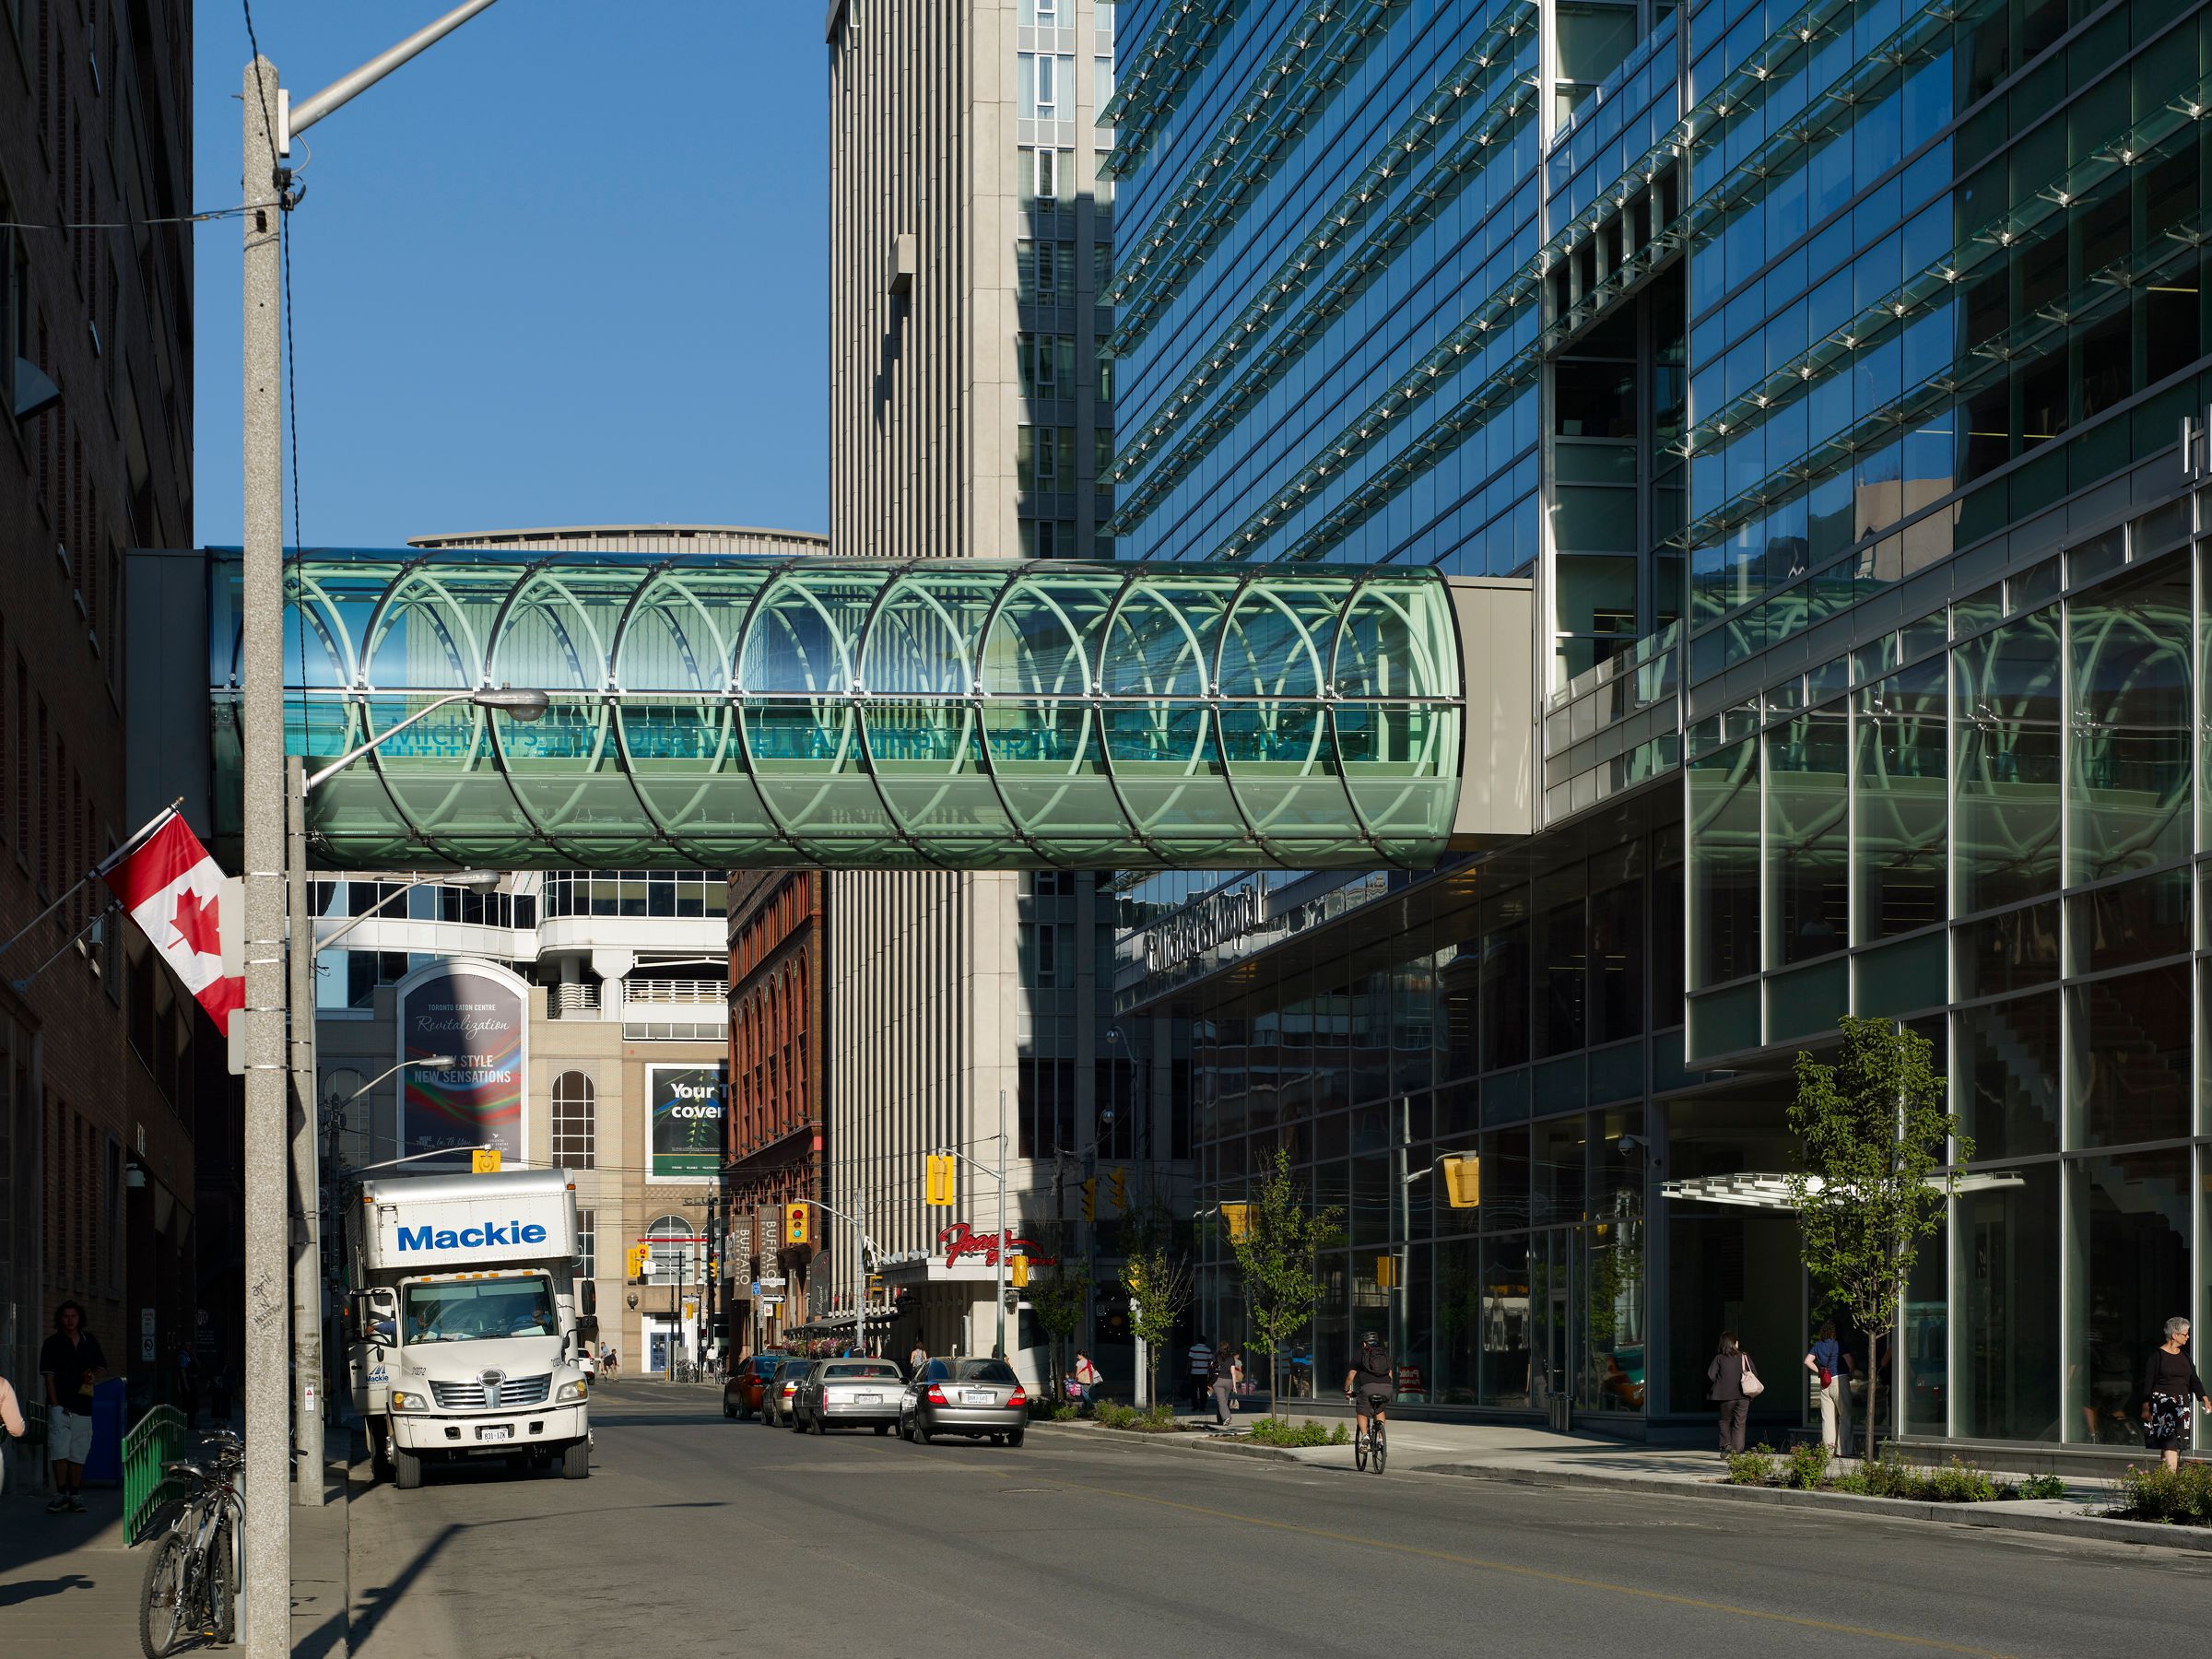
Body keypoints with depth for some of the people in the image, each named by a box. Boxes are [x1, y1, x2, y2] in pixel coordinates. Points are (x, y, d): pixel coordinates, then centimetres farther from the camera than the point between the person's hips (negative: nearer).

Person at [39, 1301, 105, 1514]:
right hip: (60, 1405, -4)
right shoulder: (53, 1343, 0)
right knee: (59, 1449, -12)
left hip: (83, 1404, 4)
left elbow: (102, 1367, 21)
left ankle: (75, 1495, 14)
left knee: (78, 1452, 8)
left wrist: (94, 1376, -3)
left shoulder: (90, 1341, 11)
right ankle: (61, 1494, -9)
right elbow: (49, 1376, -5)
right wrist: (55, 1403, -13)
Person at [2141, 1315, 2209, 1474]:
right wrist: (2146, 1407, -12)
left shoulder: (2184, 1356, 14)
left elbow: (2194, 1380, 11)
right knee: (2170, 1443, -16)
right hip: (2162, 1405, -7)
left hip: (2181, 1406, 7)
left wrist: (2204, 1399, -2)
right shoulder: (2157, 1355, -6)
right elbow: (2148, 1382, -7)